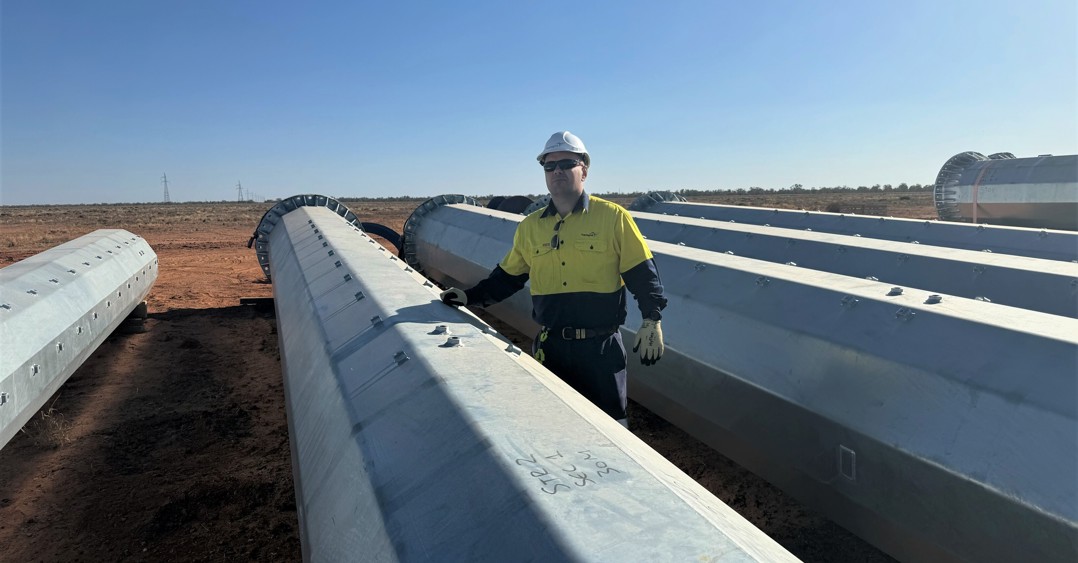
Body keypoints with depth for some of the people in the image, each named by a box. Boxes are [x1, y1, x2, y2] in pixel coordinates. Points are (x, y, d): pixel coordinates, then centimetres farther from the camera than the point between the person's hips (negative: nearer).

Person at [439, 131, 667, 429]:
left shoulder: (613, 217, -4)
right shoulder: (530, 227, 8)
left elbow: (641, 272, -3)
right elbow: (508, 276, 16)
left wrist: (652, 320, -7)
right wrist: (471, 296, 8)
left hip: (601, 347, -3)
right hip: (550, 347, 3)